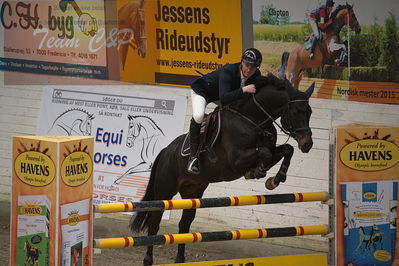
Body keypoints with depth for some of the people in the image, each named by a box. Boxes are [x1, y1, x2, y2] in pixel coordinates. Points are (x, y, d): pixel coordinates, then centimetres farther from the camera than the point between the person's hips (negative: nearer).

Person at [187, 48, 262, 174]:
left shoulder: (256, 75, -19)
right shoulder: (228, 71, -38)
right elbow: (224, 99, -49)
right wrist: (243, 90, -53)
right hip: (202, 90, -7)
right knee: (198, 115, -33)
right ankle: (193, 156, -25)